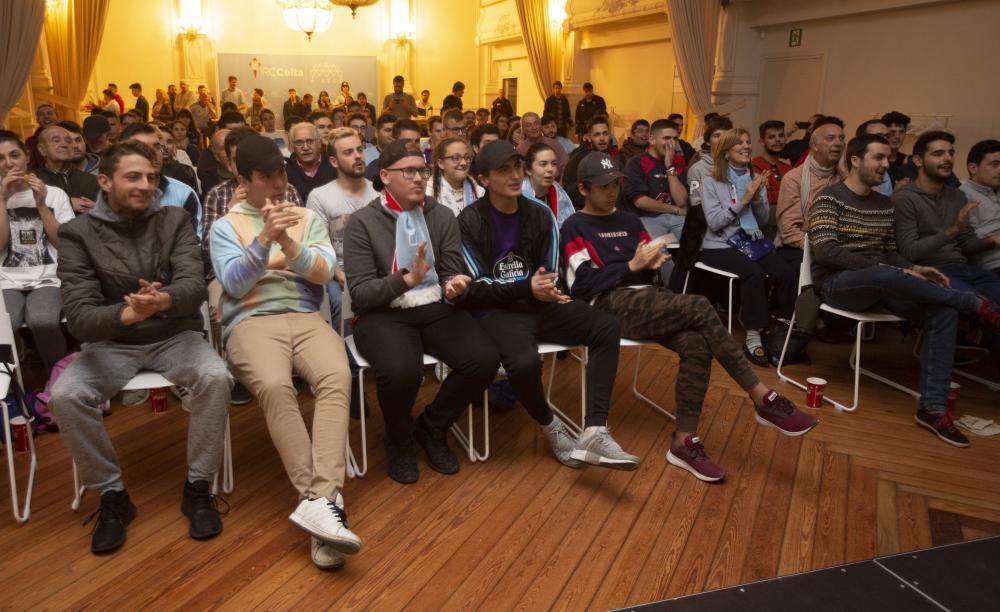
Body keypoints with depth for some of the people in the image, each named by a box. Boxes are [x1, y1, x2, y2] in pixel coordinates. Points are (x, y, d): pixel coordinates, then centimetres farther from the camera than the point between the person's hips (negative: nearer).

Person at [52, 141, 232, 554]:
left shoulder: (174, 220, -2)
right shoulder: (78, 233, -5)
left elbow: (194, 284, -17)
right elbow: (78, 316, -15)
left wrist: (164, 299, -42)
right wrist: (126, 314, -38)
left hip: (175, 335, 0)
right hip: (110, 343, 0)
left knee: (216, 378, -30)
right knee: (65, 396, -27)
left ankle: (198, 487, -10)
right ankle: (111, 494, -4)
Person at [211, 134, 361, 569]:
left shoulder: (308, 218, 18)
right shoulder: (226, 226, 12)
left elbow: (325, 271, 3)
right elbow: (234, 284, -2)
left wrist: (289, 244, -14)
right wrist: (265, 239, -14)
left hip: (305, 317, 2)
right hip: (252, 321, -2)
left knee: (337, 377, -31)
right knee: (274, 385, -35)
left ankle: (319, 500, -36)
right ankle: (323, 499, -30)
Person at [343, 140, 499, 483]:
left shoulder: (443, 217, 9)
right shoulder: (362, 223, -3)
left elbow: (452, 273, 8)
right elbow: (360, 293, -9)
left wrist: (455, 286, -18)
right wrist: (407, 279, -24)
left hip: (436, 309, 4)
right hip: (383, 313, -4)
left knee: (484, 361, -22)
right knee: (401, 372, -35)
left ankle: (431, 428, 8)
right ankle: (399, 440, 3)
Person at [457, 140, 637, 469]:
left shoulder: (540, 214, 8)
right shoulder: (469, 222, -6)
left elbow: (553, 274, 10)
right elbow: (474, 289, -9)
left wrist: (546, 289, -14)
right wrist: (526, 287, -21)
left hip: (539, 304, 5)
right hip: (496, 309, -5)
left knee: (606, 327, -18)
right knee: (525, 362, -36)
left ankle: (594, 433, -24)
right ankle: (550, 426, -1)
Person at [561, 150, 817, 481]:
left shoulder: (629, 221, 24)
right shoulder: (574, 227, 6)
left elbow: (647, 273, 19)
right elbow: (582, 285, -7)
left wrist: (653, 264, -5)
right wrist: (632, 265, -10)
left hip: (648, 298, 6)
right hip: (610, 304, -6)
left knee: (696, 344, -27)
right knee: (699, 307, -27)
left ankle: (685, 441, -24)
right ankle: (764, 399, -20)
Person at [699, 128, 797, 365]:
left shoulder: (754, 179, 14)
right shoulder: (711, 183, -1)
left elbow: (763, 221, 11)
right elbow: (714, 222, -12)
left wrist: (757, 197, -8)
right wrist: (744, 200, -17)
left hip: (752, 241, 5)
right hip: (720, 245, -5)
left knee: (788, 272, -22)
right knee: (754, 274, -34)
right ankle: (753, 337, -25)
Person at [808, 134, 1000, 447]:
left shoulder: (885, 204, 16)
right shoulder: (829, 199, -6)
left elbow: (890, 252, 17)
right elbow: (825, 252, -18)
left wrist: (912, 269, -7)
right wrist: (891, 270, -22)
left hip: (880, 284, 7)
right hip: (839, 284, -7)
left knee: (944, 313, -18)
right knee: (885, 274, -40)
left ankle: (932, 406, -17)